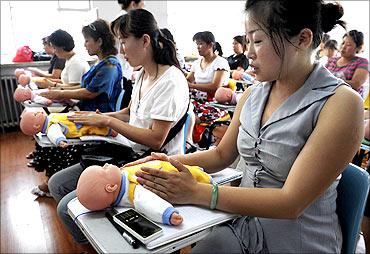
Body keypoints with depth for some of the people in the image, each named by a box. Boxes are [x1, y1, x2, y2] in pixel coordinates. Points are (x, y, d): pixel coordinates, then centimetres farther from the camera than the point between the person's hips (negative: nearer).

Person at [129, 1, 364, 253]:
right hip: (242, 226, 5)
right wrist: (172, 161, -6)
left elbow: (291, 202, -22)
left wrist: (196, 192, -25)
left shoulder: (340, 103, -18)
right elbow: (222, 154, 10)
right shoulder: (253, 94, 1)